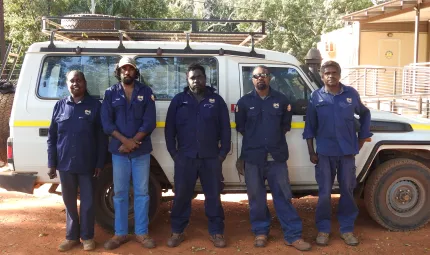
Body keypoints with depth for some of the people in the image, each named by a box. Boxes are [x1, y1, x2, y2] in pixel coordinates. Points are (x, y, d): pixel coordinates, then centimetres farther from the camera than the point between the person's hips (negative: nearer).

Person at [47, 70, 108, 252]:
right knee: (69, 201, 14)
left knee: (87, 202, 7)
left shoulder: (95, 106, -3)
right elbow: (51, 137, 6)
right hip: (65, 164, 3)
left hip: (87, 164, -3)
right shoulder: (60, 106, 6)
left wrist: (100, 163, -7)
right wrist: (52, 163, 2)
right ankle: (71, 236, 27)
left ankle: (87, 237, 22)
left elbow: (102, 138, -3)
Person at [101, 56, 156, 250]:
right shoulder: (111, 93, 5)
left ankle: (141, 233, 16)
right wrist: (125, 141, -15)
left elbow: (149, 122, -5)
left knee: (141, 192, 6)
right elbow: (106, 122, -3)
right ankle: (120, 233, 18)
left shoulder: (145, 92, 2)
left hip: (141, 151, -1)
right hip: (118, 150, 1)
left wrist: (133, 142, -14)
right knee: (120, 193, 7)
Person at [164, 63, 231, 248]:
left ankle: (216, 232, 18)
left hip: (211, 158, 0)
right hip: (185, 158, 0)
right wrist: (173, 153, -1)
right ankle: (177, 232, 20)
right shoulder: (179, 100, 6)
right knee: (181, 196, 7)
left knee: (213, 196, 6)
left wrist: (223, 153, -1)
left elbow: (225, 129, 5)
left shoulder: (216, 100, 5)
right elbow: (169, 129, 6)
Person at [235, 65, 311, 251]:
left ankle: (293, 235, 9)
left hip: (277, 156, 0)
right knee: (256, 197, 8)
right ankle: (260, 232, 22)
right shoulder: (244, 102, 2)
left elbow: (286, 125, 13)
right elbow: (240, 127, 10)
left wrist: (274, 139, 10)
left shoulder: (281, 100, 5)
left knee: (283, 196, 3)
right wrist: (255, 140, 11)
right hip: (253, 157, 0)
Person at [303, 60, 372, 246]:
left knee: (347, 191, 10)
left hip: (347, 151, 1)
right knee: (324, 192, 5)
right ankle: (323, 229, 19)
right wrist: (311, 151, -1)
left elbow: (365, 115, 15)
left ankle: (347, 229, 23)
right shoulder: (316, 97, -1)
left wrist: (362, 139, 9)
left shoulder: (351, 94, 1)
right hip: (324, 152, -1)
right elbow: (310, 126, 3)